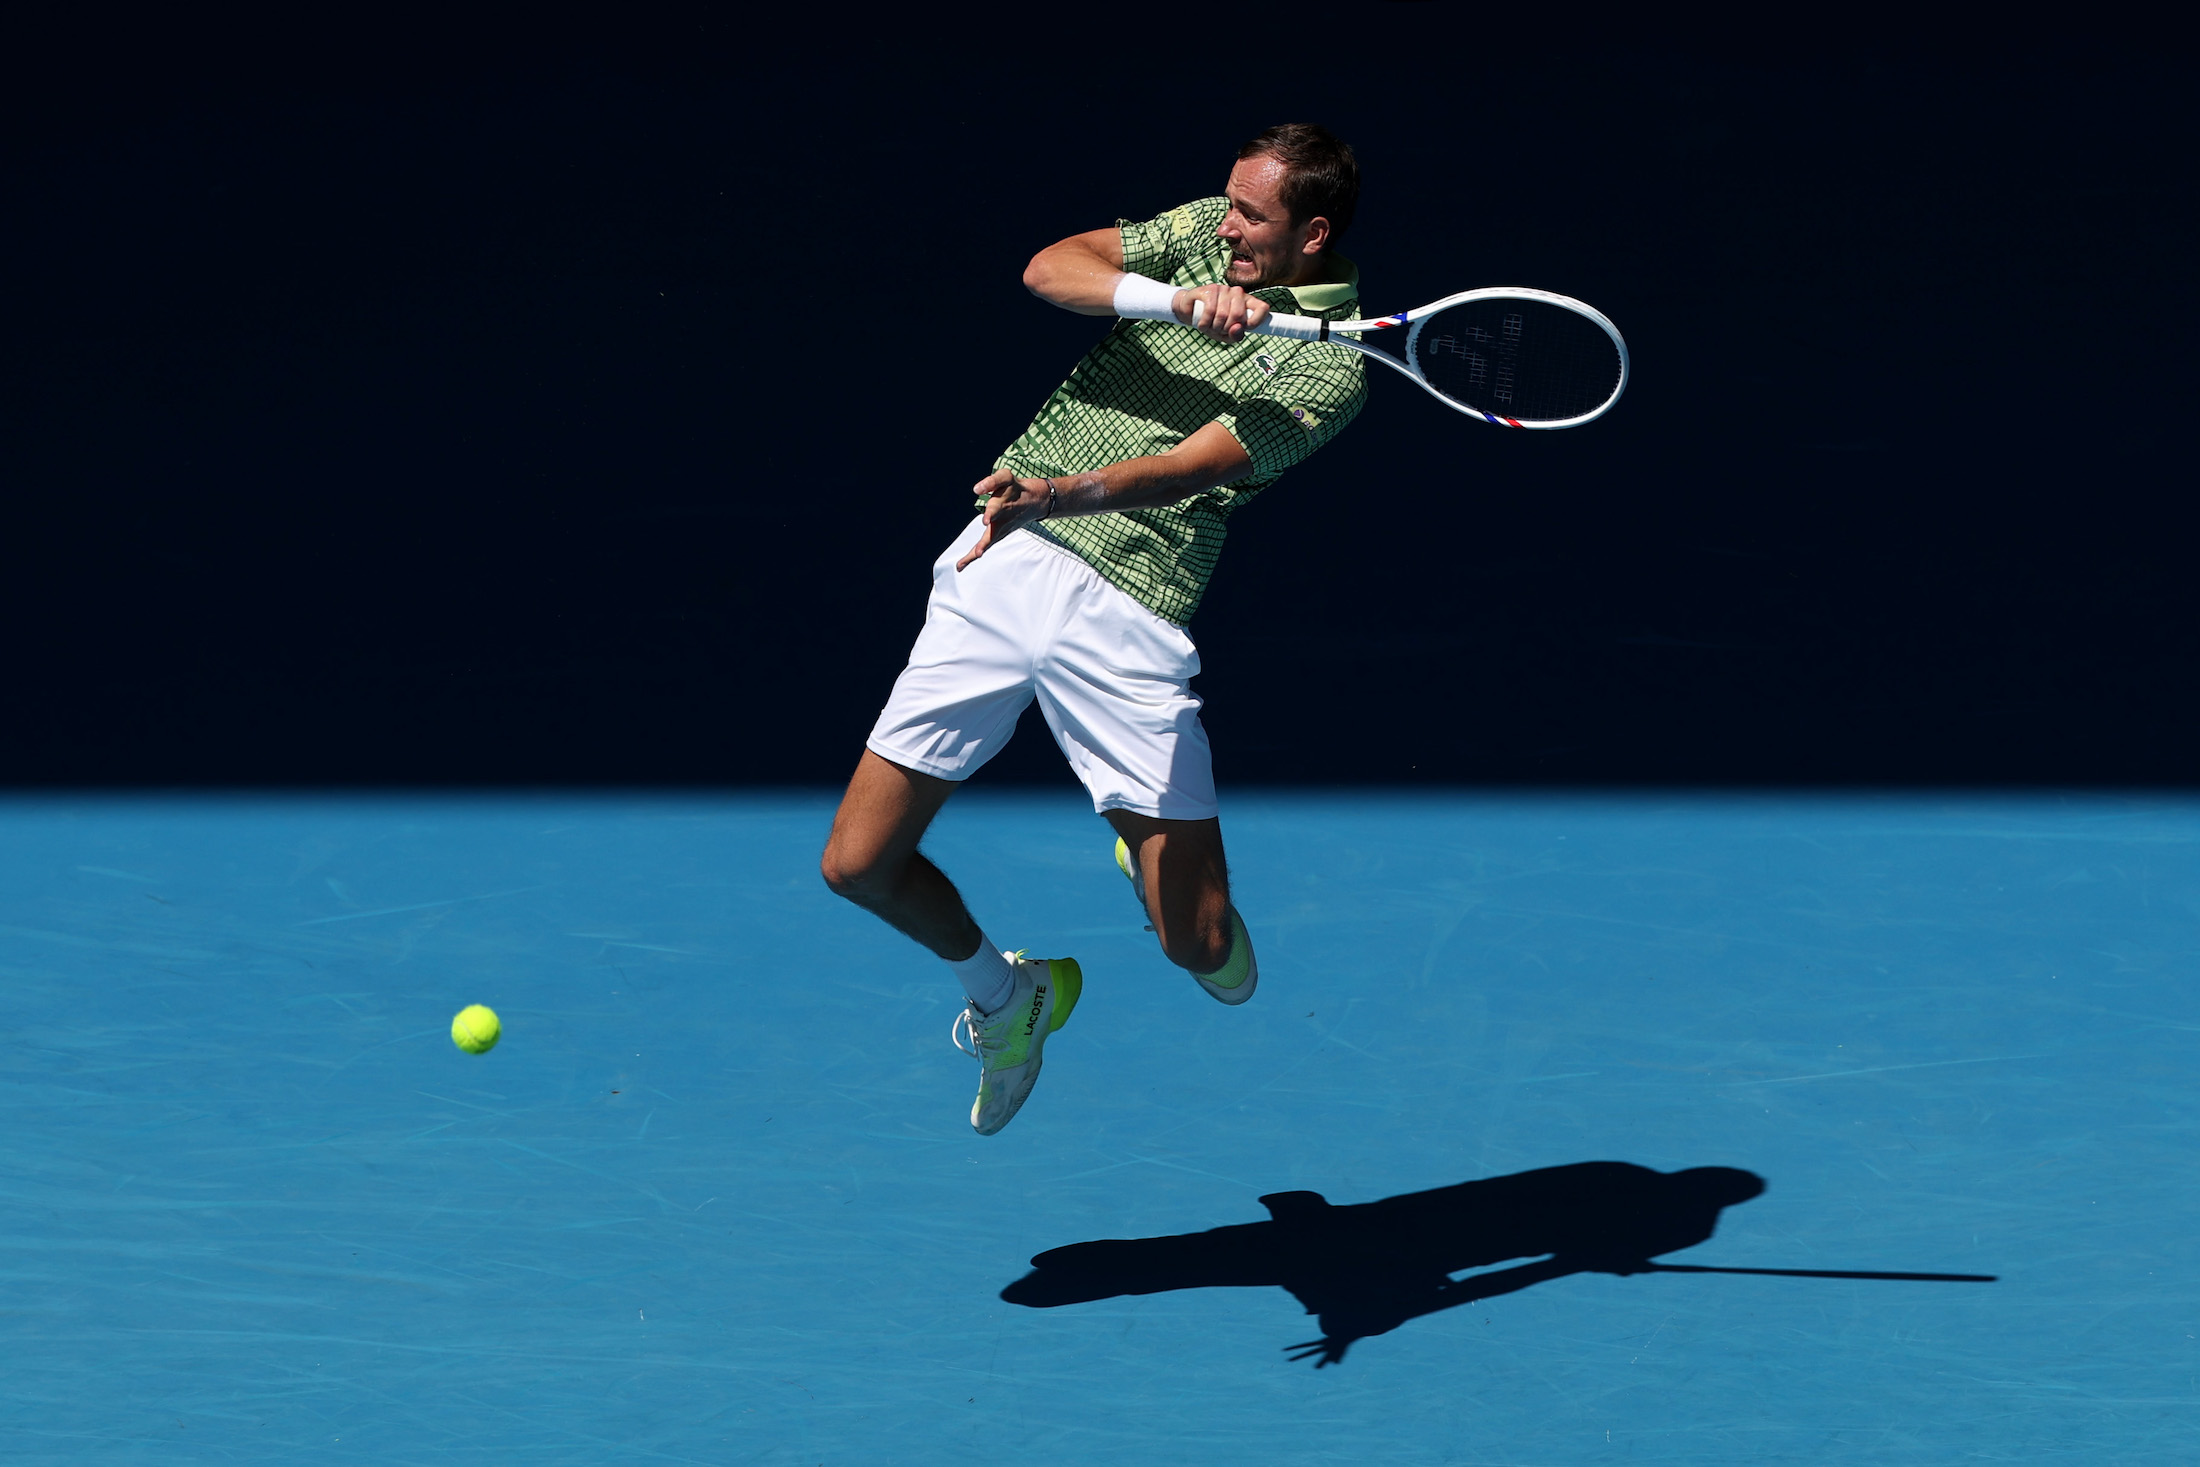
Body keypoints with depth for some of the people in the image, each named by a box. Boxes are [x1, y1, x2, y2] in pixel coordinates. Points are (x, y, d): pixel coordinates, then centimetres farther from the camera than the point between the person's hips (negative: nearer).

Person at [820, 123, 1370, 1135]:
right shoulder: (1206, 233, 10)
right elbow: (1049, 268, -3)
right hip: (1000, 567, 4)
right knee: (860, 866, 2)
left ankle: (1151, 852, 33)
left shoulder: (1330, 373, -6)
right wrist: (1175, 298, -18)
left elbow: (1177, 468, -18)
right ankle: (1004, 996, 32)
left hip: (1126, 620, -4)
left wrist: (1060, 496, -36)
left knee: (1201, 948, -5)